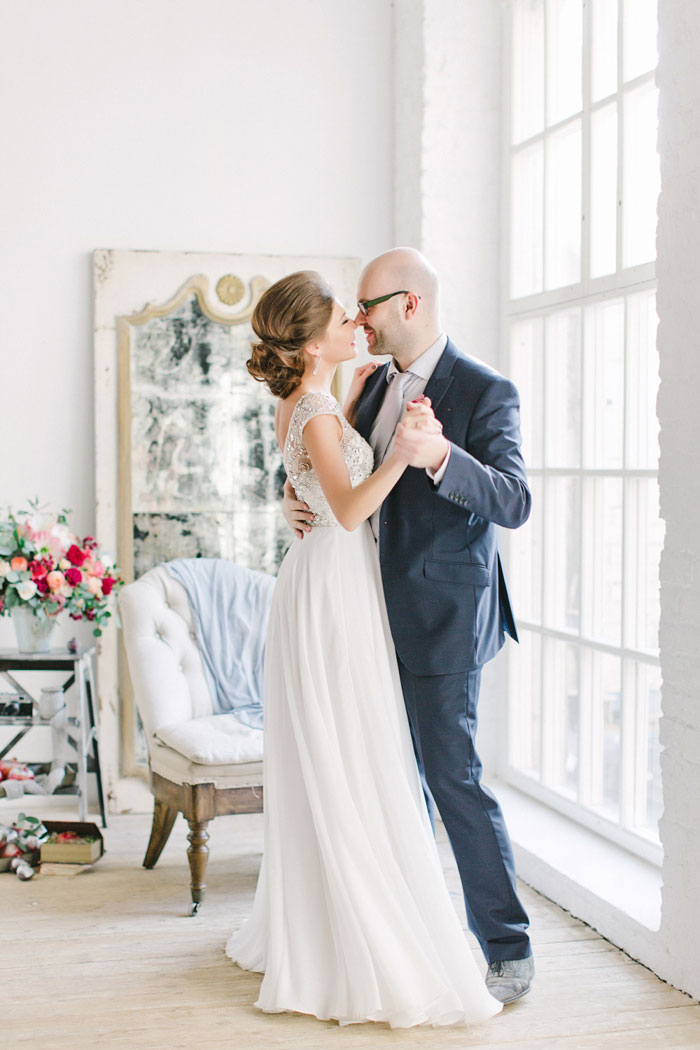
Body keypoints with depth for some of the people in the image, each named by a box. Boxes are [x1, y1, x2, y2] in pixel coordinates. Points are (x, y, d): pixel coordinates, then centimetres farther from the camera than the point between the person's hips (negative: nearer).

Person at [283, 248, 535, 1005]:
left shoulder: (484, 392, -13)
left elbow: (514, 502, -23)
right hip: (381, 613, 8)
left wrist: (441, 457, -40)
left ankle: (509, 952, 4)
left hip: (442, 619, -8)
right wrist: (298, 502, 0)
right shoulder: (375, 387, 11)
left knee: (453, 778, -7)